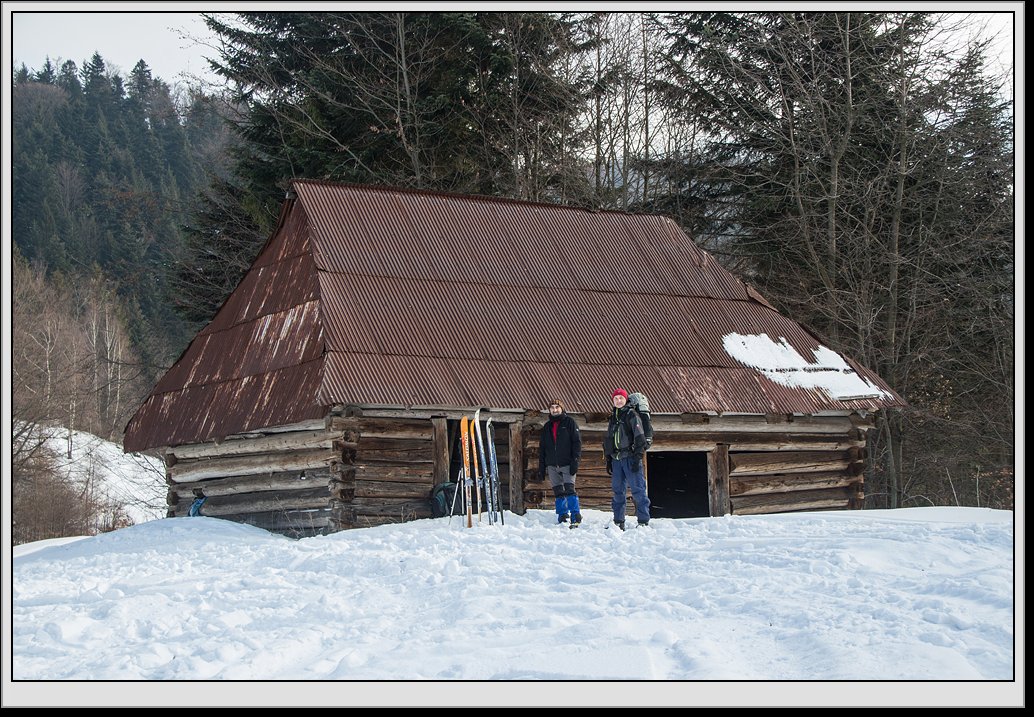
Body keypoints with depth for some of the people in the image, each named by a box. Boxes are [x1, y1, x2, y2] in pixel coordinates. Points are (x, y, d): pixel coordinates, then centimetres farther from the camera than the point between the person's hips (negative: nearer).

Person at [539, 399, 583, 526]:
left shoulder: (569, 422, 4)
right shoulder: (547, 427, 18)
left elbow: (577, 442, -3)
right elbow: (542, 448, 19)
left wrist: (575, 461, -13)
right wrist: (541, 468, 12)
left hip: (567, 463, -5)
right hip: (552, 465, 5)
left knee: (569, 489, -14)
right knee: (558, 492, 4)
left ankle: (576, 517, -14)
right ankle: (562, 517, 8)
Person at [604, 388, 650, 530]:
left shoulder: (631, 415, -2)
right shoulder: (612, 418, 19)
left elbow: (640, 437, -9)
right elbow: (607, 441, 25)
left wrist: (637, 458, -16)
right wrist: (608, 460, 18)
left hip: (630, 458, -7)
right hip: (616, 459, 7)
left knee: (638, 489, -8)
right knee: (618, 491, 8)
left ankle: (643, 521, -7)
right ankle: (618, 522, 14)